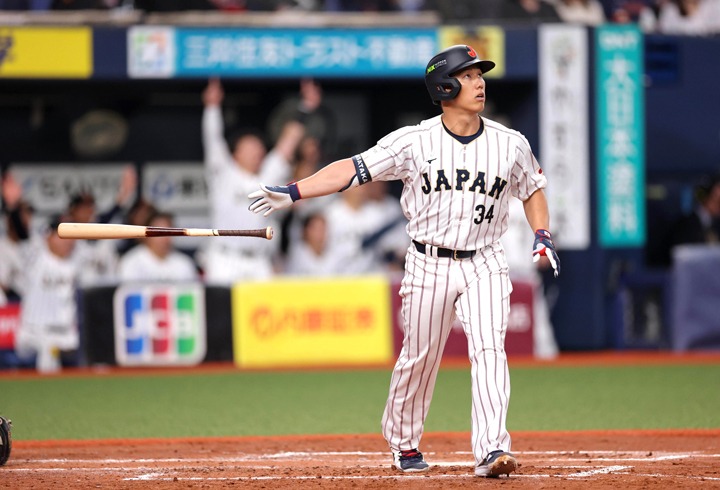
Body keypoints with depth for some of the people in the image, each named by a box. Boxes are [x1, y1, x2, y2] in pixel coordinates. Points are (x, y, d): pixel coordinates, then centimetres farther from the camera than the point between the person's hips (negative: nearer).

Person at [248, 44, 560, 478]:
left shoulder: (511, 144, -1)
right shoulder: (414, 142, -7)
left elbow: (532, 188, 16)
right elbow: (354, 169, -9)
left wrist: (542, 235, 0)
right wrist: (292, 193, -17)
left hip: (484, 264, 0)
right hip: (429, 265, 0)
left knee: (489, 349, -17)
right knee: (419, 357, 8)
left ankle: (492, 450, -23)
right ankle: (403, 442, 31)